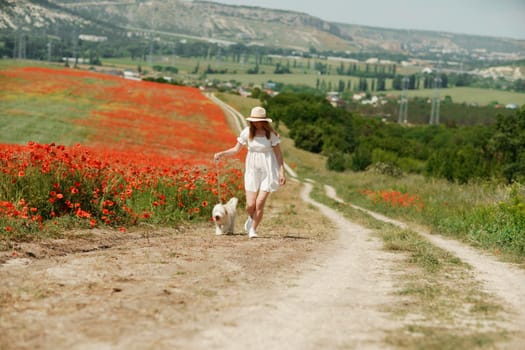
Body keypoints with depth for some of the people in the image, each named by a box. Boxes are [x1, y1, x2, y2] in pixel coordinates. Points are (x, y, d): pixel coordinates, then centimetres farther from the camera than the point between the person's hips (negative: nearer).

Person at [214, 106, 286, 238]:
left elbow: (278, 153, 0)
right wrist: (221, 153, -7)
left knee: (260, 203, -7)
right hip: (252, 170, 2)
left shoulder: (271, 133, -5)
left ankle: (253, 229, 13)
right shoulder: (247, 132, -2)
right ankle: (251, 218, 32)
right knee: (250, 204, -4)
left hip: (268, 171, -1)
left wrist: (282, 172, -4)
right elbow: (236, 149, 7)